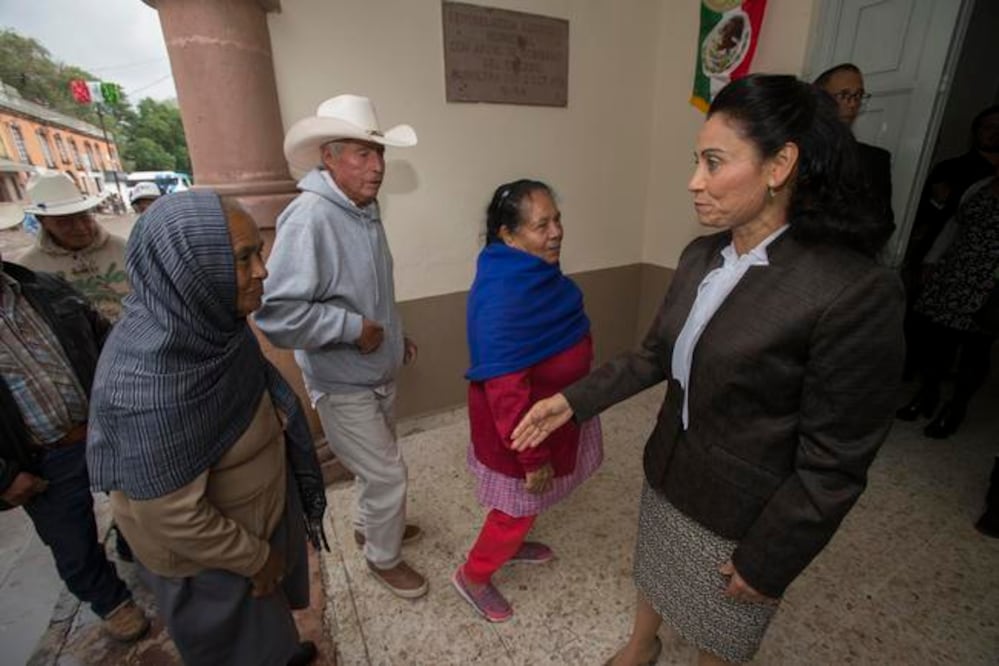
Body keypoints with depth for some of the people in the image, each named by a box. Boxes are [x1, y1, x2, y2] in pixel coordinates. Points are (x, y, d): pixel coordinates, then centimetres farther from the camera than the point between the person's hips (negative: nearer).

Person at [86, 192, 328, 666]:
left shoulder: (204, 320, -14)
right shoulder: (150, 380, -38)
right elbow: (173, 515, -28)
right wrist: (254, 558, -15)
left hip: (254, 505, 7)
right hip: (203, 547, -7)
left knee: (265, 613, 33)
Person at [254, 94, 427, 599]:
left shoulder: (364, 209, 3)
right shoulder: (309, 218, -26)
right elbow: (276, 314, -33)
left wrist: (395, 334, 13)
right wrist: (353, 327, -26)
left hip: (379, 373, 9)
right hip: (343, 384, -8)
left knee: (377, 465, 25)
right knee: (388, 474, 5)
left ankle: (369, 526, 52)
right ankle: (383, 558, 33)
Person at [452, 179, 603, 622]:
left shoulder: (534, 272, -2)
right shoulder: (503, 295, -33)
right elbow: (506, 391, -31)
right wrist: (533, 457, -23)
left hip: (546, 410, 9)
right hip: (525, 423, -9)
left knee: (524, 503, 28)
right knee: (520, 505, 12)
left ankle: (511, 543, 54)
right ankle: (473, 576, 37)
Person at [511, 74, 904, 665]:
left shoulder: (857, 292, -27)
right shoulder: (702, 255, -6)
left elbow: (834, 463, -21)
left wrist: (768, 562, -12)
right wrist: (572, 401, -5)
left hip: (745, 514, -5)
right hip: (669, 472, 6)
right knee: (654, 573, 31)